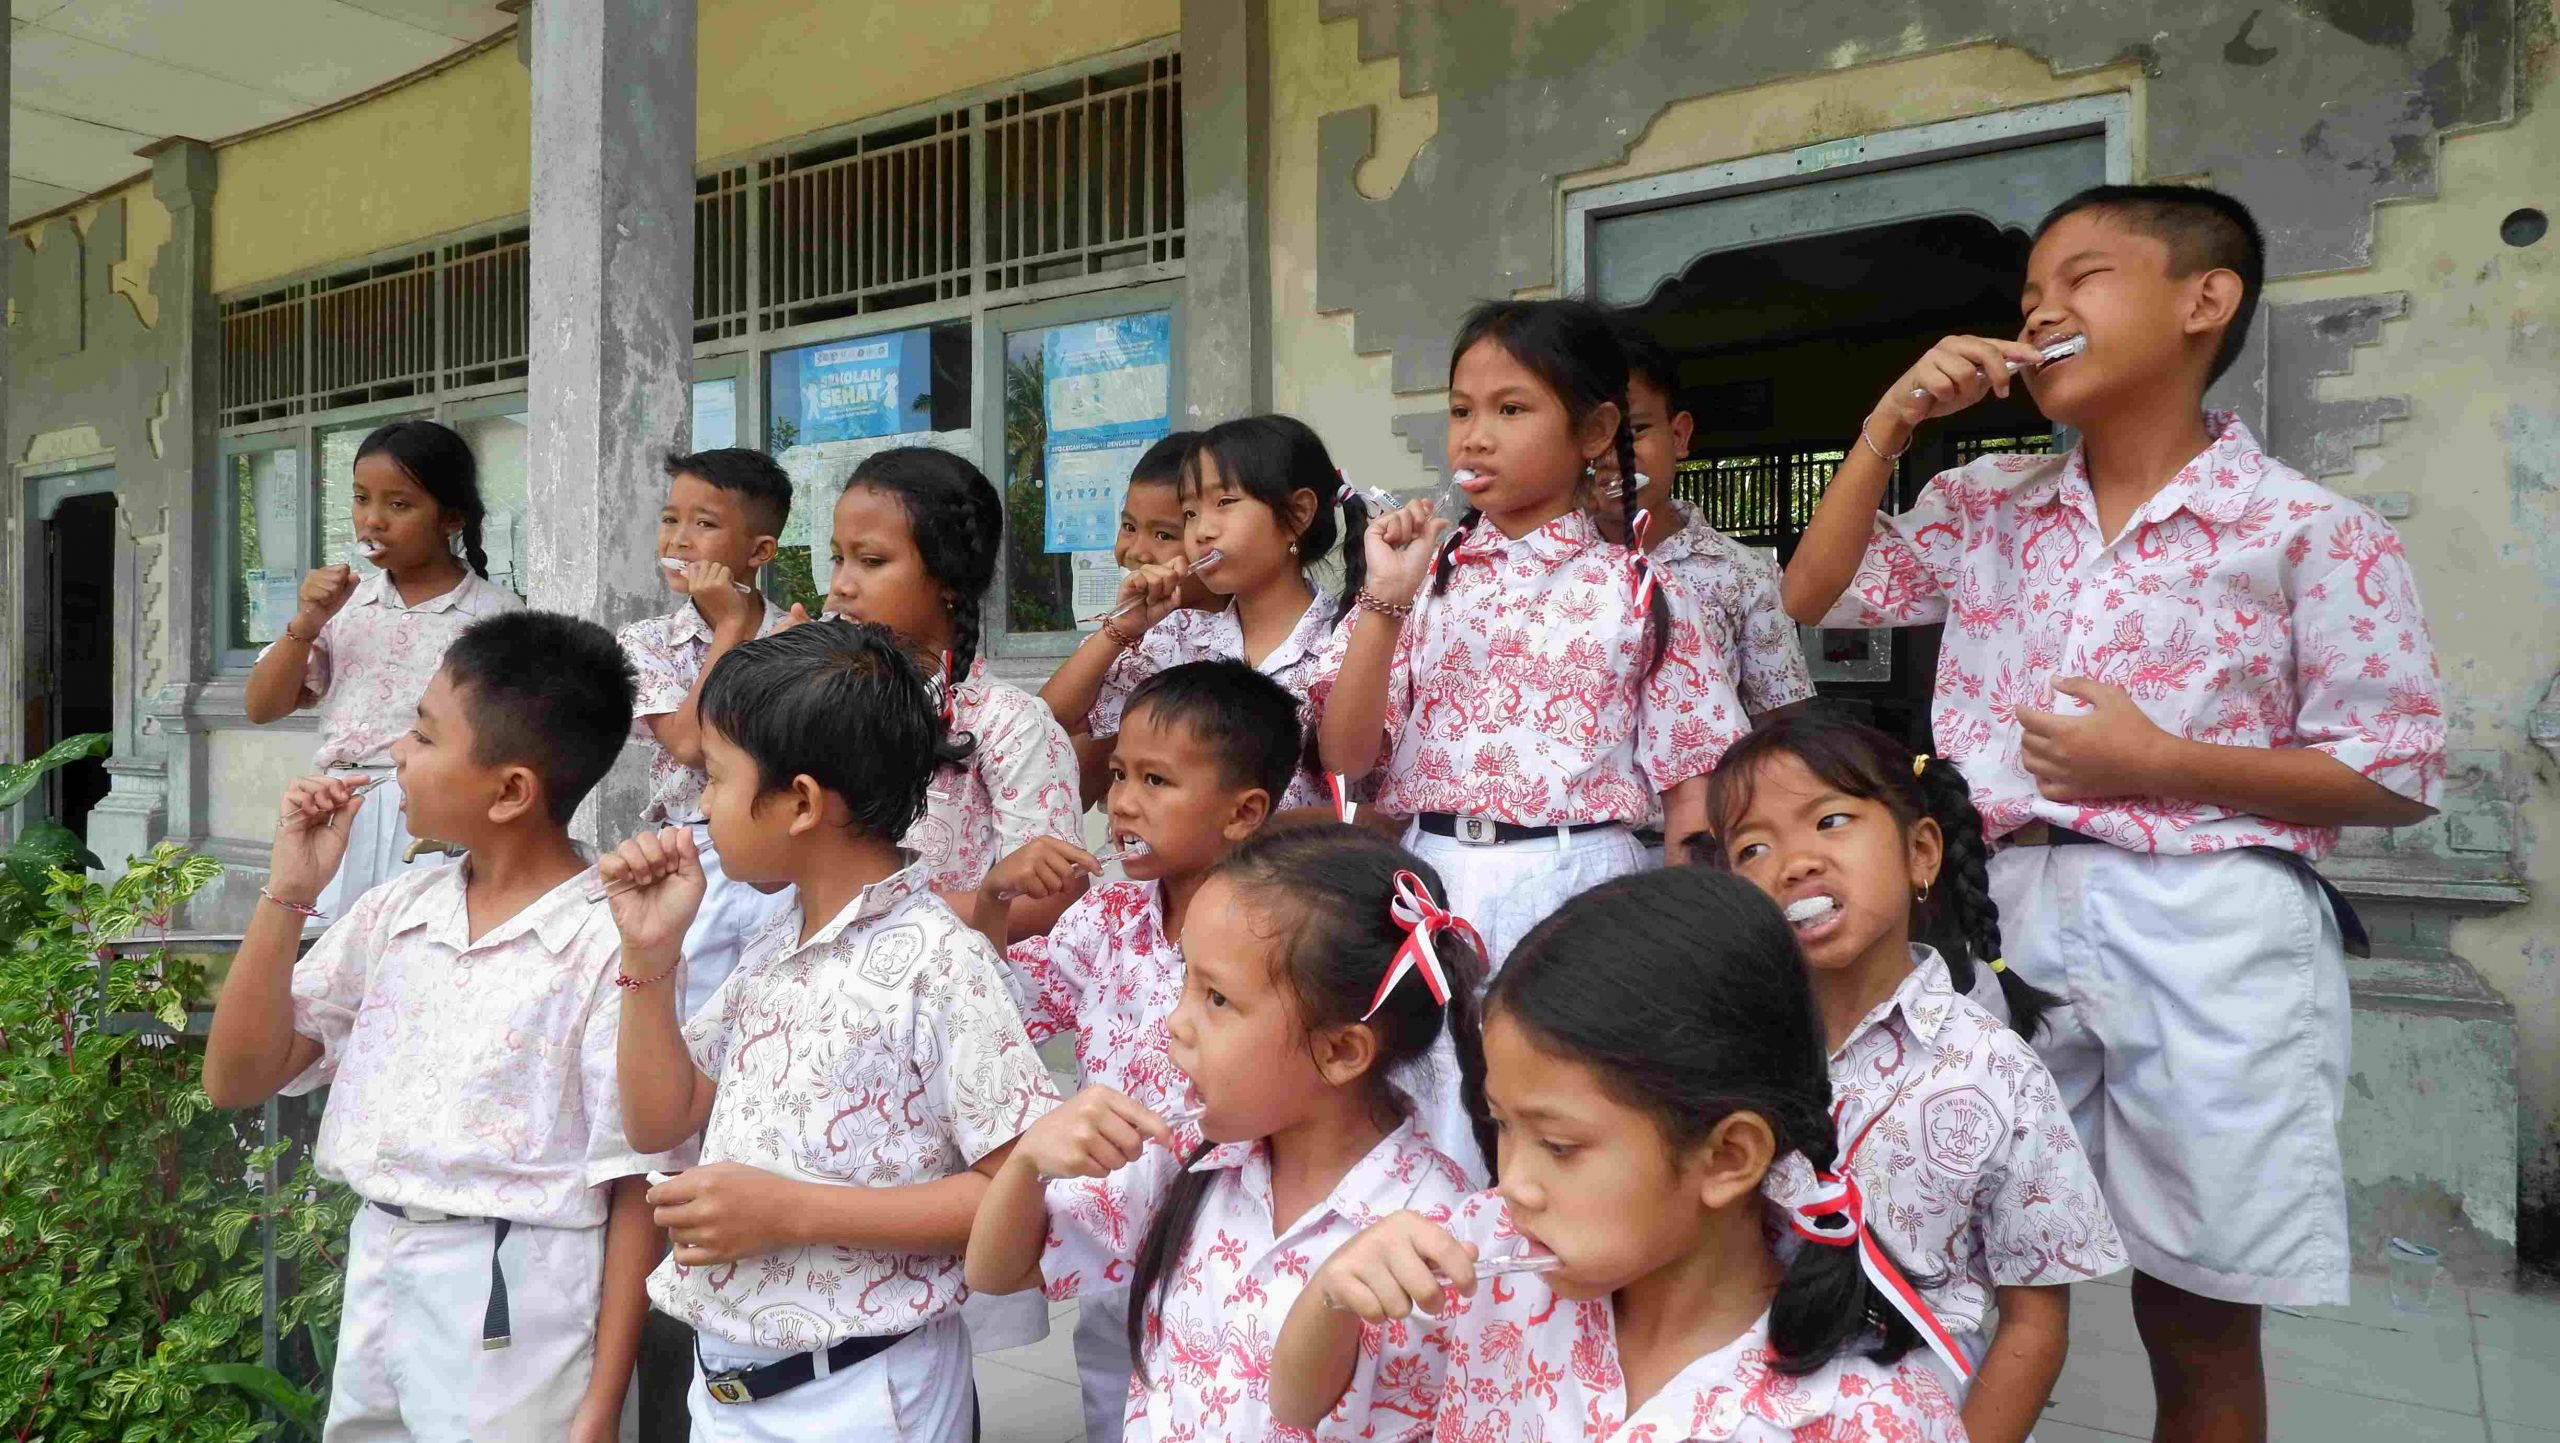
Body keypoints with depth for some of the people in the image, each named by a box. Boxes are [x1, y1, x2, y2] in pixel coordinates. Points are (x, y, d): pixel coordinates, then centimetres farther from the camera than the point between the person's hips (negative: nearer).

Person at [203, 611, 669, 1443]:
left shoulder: (611, 944, -16)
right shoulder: (394, 914, 3)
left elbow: (636, 1193, -13)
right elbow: (236, 1082, 6)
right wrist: (286, 897, -5)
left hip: (516, 1315, -6)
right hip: (374, 1283, 6)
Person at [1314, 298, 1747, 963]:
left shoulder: (1634, 591, 1)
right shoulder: (1422, 576, 5)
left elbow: (1689, 787, 3)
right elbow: (1345, 756, -3)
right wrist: (1385, 601, -12)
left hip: (1576, 884, -1)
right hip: (1431, 878, 2)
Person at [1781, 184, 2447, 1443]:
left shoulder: (2313, 532, -3)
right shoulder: (1986, 506, 10)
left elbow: (2400, 775, -3)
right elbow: (1813, 598, 9)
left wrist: (2163, 763, -15)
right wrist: (1889, 425, 2)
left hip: (2208, 937, -3)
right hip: (2007, 912, 4)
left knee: (2196, 1324, 9)